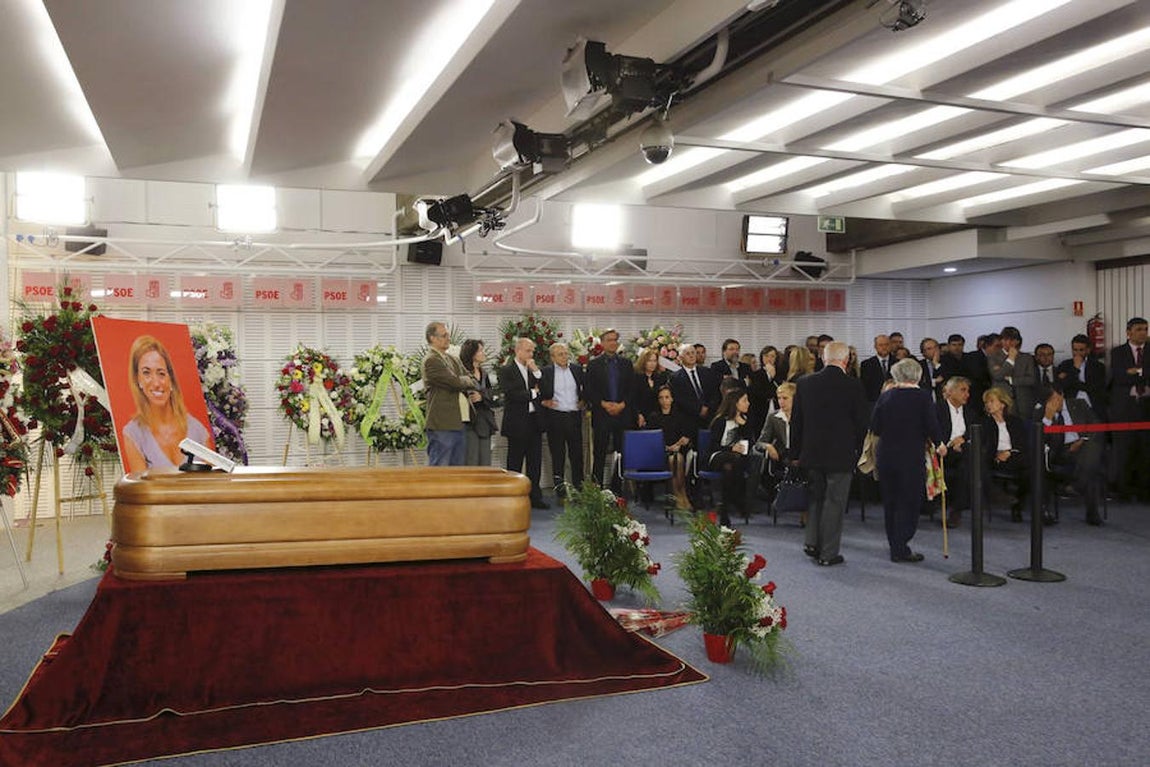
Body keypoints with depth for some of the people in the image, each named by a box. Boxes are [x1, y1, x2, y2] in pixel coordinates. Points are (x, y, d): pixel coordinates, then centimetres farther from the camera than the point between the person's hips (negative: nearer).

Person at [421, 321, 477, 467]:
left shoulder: (454, 359, 18)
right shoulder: (431, 360, -11)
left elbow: (471, 381, 22)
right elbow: (456, 382, -18)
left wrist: (472, 393, 0)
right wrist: (468, 380, 4)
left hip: (460, 424, 9)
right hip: (442, 426, -9)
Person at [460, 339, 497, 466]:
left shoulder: (483, 374, 17)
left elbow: (491, 394, 5)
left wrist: (481, 396, -13)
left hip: (484, 423, 8)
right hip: (470, 423, -8)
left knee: (485, 463, 8)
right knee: (471, 462, -6)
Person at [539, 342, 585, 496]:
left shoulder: (577, 368, 8)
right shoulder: (546, 372, -3)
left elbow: (585, 388, 19)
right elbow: (539, 392, 1)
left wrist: (583, 400, 4)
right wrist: (544, 402, -16)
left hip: (574, 416, 3)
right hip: (555, 418, -3)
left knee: (577, 453, 8)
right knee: (558, 454, 3)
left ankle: (579, 486, 18)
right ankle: (559, 488, 11)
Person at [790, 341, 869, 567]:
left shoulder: (804, 383, -2)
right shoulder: (854, 386, -11)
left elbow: (796, 421, 4)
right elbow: (862, 423, -5)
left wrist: (797, 452, 13)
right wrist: (857, 451, 9)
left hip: (812, 453, 3)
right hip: (841, 454, -3)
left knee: (815, 497, 20)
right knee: (834, 502, 5)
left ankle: (812, 543, 19)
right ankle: (828, 553, 10)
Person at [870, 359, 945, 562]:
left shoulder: (885, 396, 1)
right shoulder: (922, 396, -8)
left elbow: (874, 427, 2)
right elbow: (932, 425, -10)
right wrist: (939, 444, 8)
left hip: (885, 455, 4)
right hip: (911, 456, -4)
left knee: (890, 502, 14)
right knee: (909, 502, 3)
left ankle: (895, 547, 22)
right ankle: (901, 549, -1)